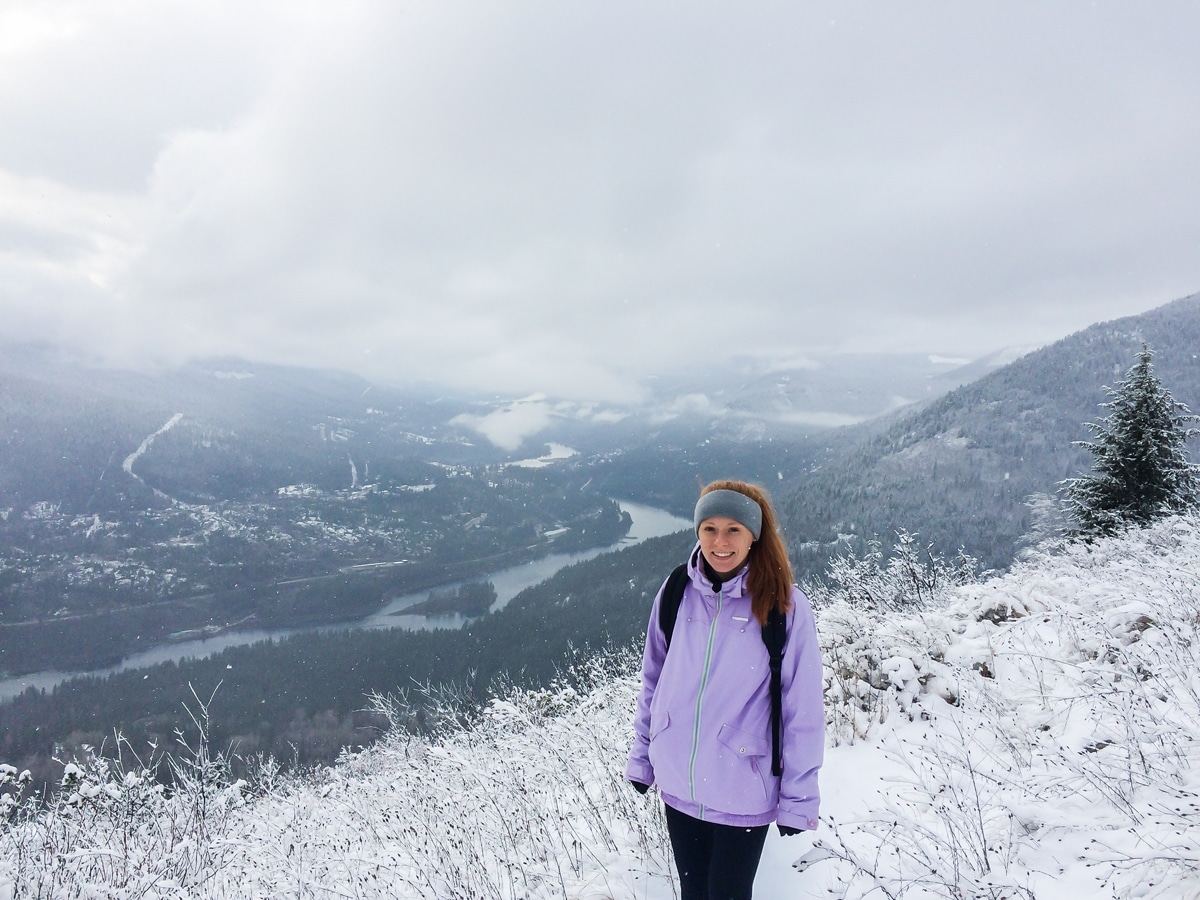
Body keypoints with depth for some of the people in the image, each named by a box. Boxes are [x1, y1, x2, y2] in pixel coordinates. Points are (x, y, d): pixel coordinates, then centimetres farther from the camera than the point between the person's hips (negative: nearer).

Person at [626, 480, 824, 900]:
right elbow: (653, 681, 6)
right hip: (678, 786, 3)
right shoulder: (676, 594, -5)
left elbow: (803, 710, -9)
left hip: (744, 794, -3)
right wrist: (641, 756, 9)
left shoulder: (785, 606, -15)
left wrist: (798, 799, -6)